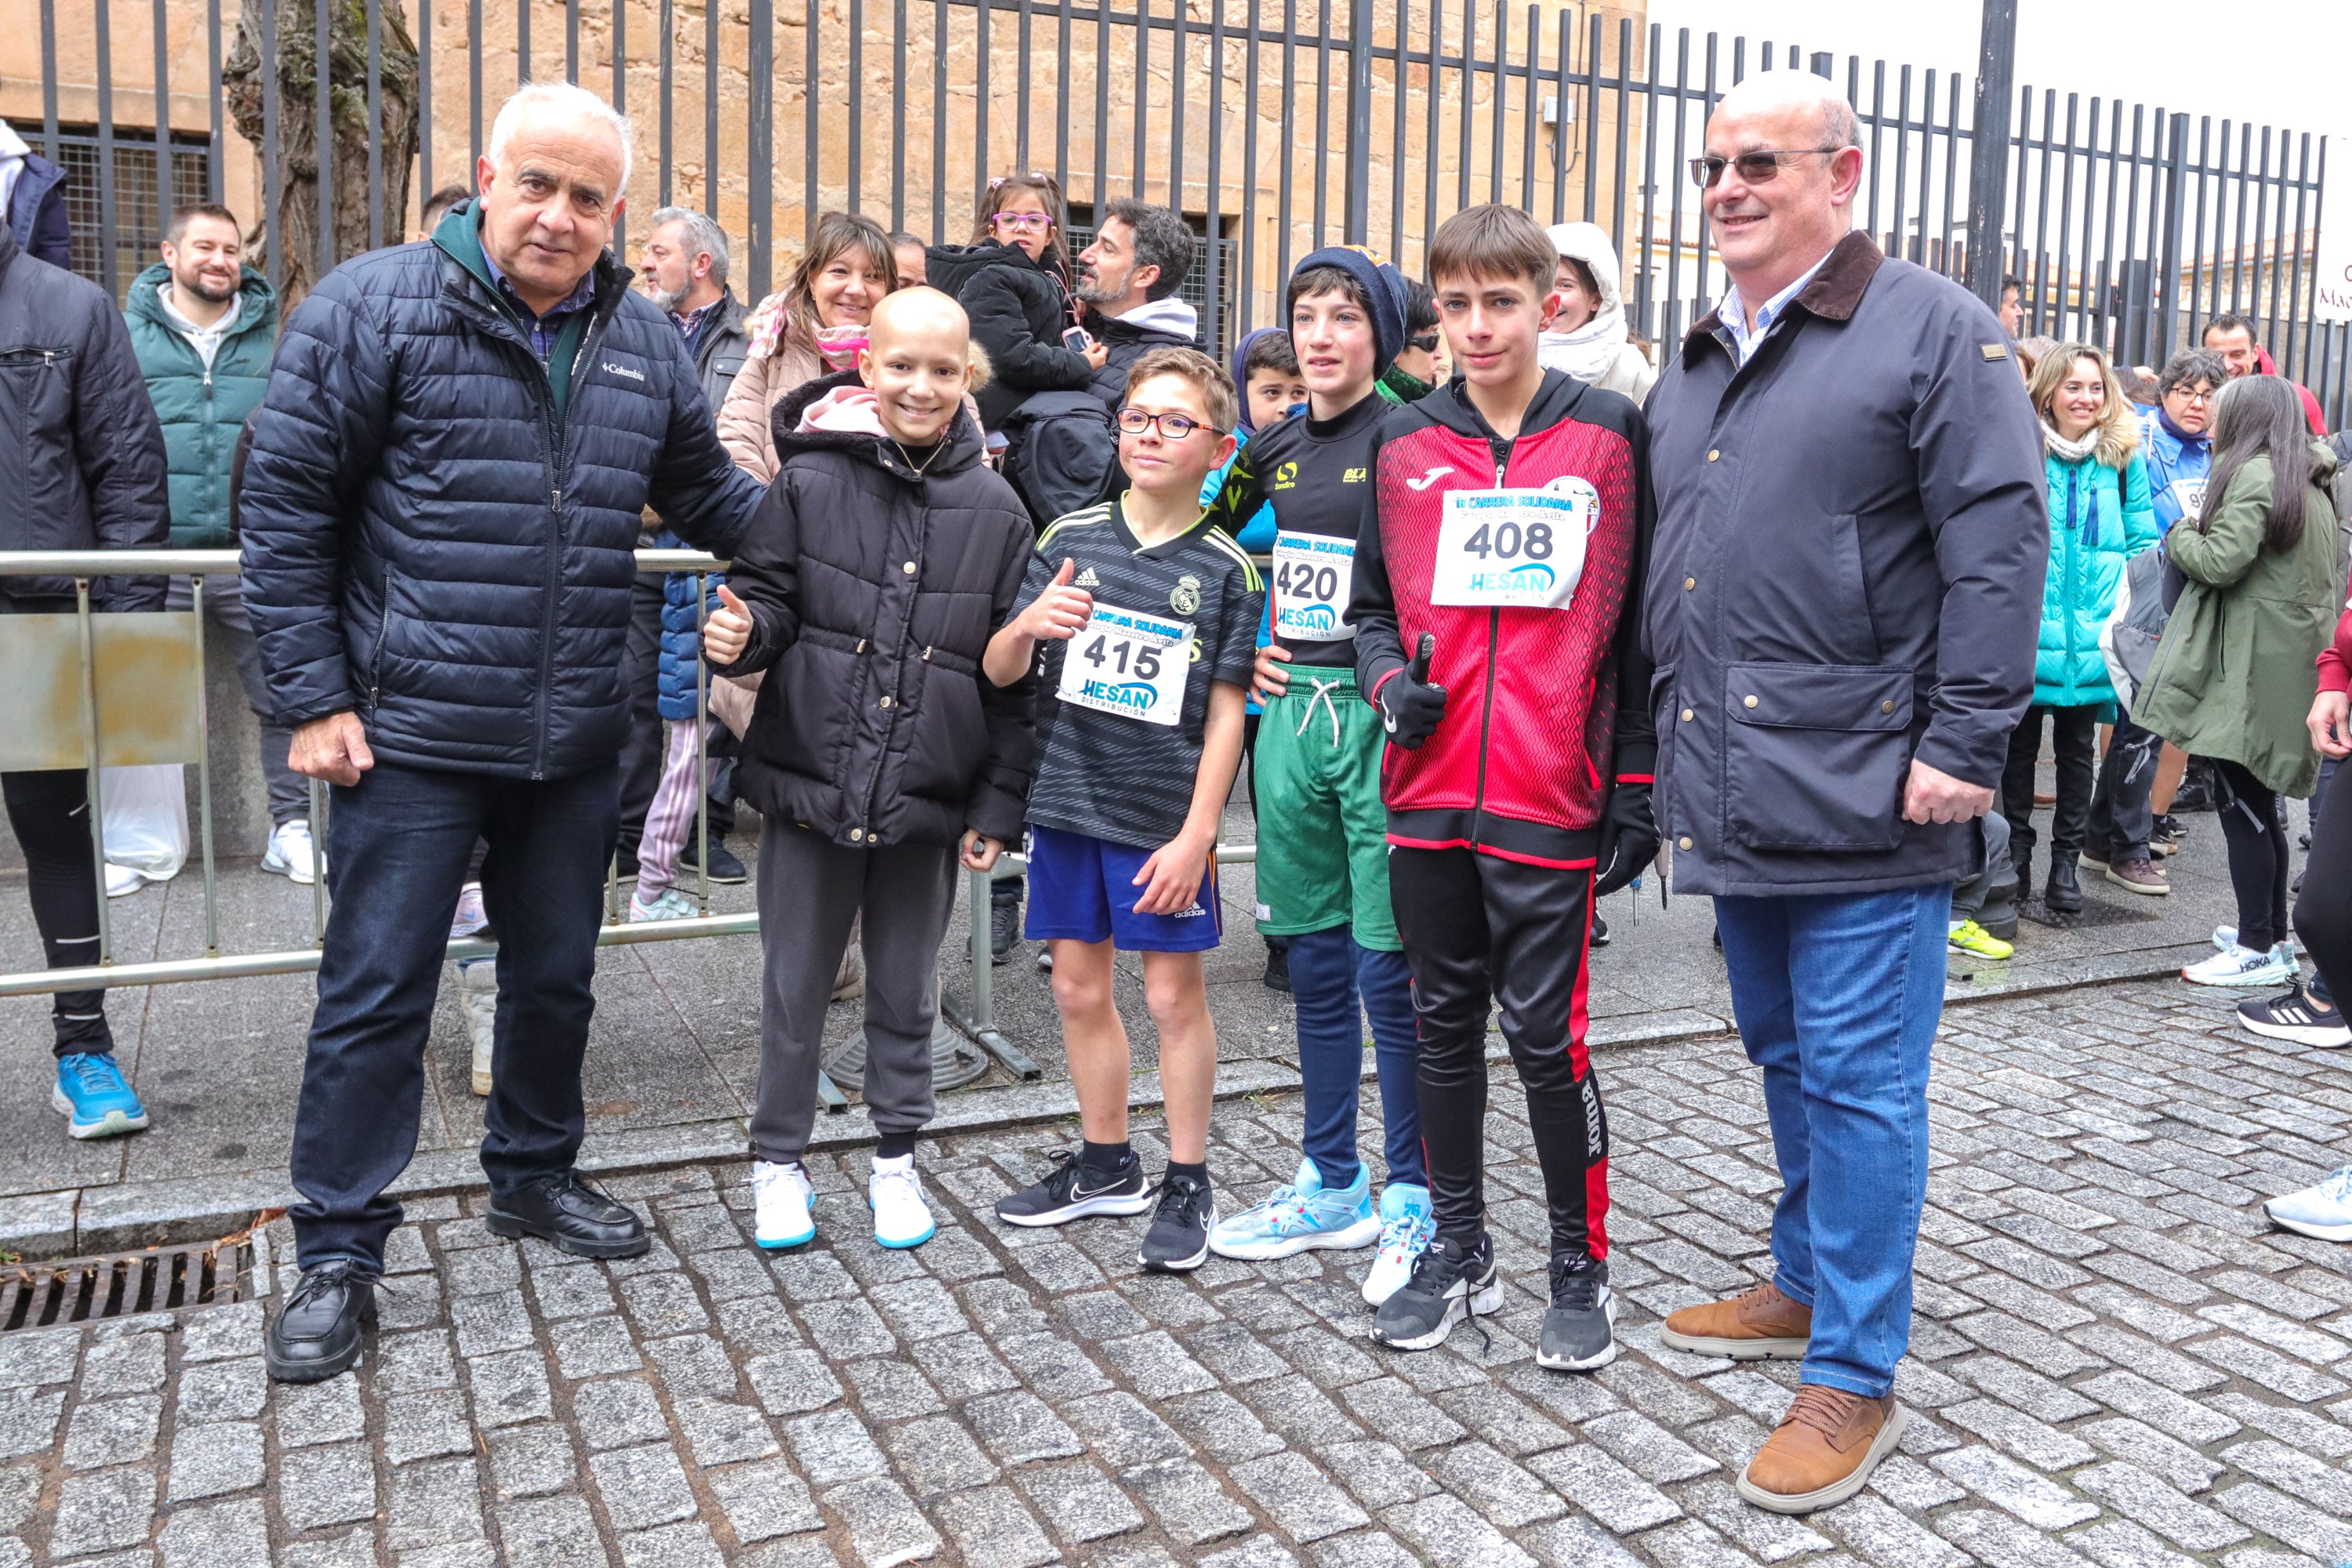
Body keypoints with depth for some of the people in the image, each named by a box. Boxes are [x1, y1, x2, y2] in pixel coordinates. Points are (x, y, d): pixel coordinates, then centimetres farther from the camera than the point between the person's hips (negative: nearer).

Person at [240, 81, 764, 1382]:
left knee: (556, 977, 17)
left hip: (575, 739, 5)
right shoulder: (373, 306, -7)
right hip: (411, 733, -4)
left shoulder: (645, 343, 7)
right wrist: (314, 698, -9)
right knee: (376, 993, 3)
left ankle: (533, 1175, 38)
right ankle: (338, 1249, 18)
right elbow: (288, 506, -7)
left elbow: (707, 494, 19)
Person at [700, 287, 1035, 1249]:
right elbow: (770, 595, 3)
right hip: (810, 782, -1)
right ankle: (778, 1160, 28)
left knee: (906, 990, 15)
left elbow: (1014, 674, 3)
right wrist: (740, 632, -22)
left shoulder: (995, 510, 1)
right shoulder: (810, 482, -4)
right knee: (794, 986, 10)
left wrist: (999, 804, 2)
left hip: (928, 801, 1)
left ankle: (897, 1158, 32)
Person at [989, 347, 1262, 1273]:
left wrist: (1197, 833, -12)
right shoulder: (1070, 538, 2)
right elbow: (998, 671, 1)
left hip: (1164, 820, -3)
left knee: (1174, 996, 4)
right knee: (1078, 988, 13)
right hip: (1067, 803, 4)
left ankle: (1187, 1185, 19)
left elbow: (1226, 711, -5)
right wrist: (1028, 625, -22)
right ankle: (1106, 1164, 30)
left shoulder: (1226, 569, -4)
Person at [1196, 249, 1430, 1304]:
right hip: (1292, 708, 6)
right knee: (1315, 958, 12)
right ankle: (1333, 1188, 25)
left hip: (1380, 711, -6)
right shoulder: (1275, 446, 12)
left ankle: (1416, 1198, 12)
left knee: (1386, 965, -3)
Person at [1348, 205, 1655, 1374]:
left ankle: (1580, 1266, 20)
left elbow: (1637, 622, 0)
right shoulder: (1404, 445, 8)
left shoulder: (1609, 435, 0)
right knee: (1444, 1024, 13)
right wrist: (1391, 683, -5)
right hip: (1428, 795, 4)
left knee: (1544, 1035, 0)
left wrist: (1636, 788, -3)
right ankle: (1459, 1252, 29)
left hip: (1550, 799, -3)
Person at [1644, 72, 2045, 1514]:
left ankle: (1854, 1377, 11)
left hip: (1864, 798, -7)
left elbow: (1999, 545, -11)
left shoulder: (1935, 331, -5)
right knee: (1787, 1058, 19)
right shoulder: (1700, 364, 17)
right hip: (1737, 790, 7)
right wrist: (1673, 741, 18)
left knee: (1858, 1081, -1)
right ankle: (1809, 1284, 36)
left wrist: (1962, 746, -16)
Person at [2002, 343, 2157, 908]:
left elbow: (2143, 540, 10)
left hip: (2092, 629, 2)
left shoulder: (2123, 456, 7)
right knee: (2020, 742, 7)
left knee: (2078, 747, 8)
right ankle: (2015, 856, 19)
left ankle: (2067, 862, 17)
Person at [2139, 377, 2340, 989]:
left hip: (2252, 669, -9)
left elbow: (2221, 561, -20)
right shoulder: (2311, 482, 17)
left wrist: (2181, 534, 1)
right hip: (2291, 665, 9)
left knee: (2242, 806, -6)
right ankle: (2273, 934, 23)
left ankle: (2258, 950, -4)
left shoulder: (2254, 475, -11)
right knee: (2262, 806, 16)